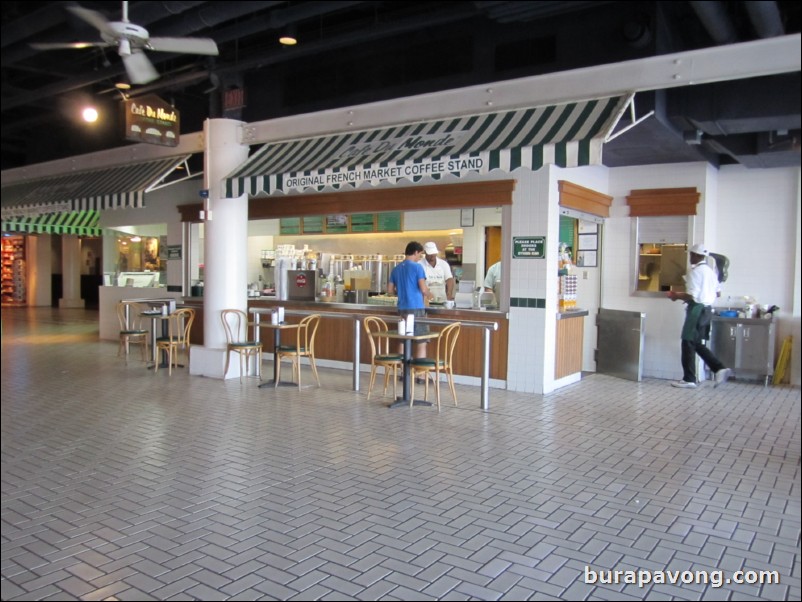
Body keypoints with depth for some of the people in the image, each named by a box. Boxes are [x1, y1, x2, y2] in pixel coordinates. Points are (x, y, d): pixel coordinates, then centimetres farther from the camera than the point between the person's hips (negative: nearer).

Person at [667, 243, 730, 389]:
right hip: (706, 309, 9)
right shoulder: (710, 271, 12)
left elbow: (691, 296, -20)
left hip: (697, 310, -9)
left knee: (688, 343, -1)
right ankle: (719, 369, 7)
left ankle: (689, 379, 4)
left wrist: (676, 295, -6)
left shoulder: (695, 272, -15)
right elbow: (717, 293, 18)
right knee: (697, 344, 16)